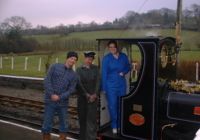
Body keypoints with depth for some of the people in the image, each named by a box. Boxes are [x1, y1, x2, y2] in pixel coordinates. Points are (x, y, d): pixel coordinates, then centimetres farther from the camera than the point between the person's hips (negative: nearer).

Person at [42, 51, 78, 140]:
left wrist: (59, 97, -14)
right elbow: (47, 81, -4)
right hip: (50, 101, -2)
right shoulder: (55, 67, 2)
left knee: (63, 125, 10)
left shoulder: (74, 75, 7)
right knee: (47, 124, 4)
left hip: (63, 103, 2)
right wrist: (52, 94, -14)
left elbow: (71, 90, -2)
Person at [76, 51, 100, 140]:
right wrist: (87, 95, -12)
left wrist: (95, 94, -12)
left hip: (93, 97, 0)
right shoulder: (79, 69, 4)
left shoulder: (95, 69, 8)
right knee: (82, 118, 6)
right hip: (82, 97, 0)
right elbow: (79, 83, -4)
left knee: (92, 118, -5)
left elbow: (98, 82, 0)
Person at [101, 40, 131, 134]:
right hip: (111, 85, -3)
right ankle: (114, 126, 15)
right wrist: (104, 88, -7)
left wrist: (124, 72, -8)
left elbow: (128, 67, 15)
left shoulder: (123, 56, 0)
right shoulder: (106, 58, -7)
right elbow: (104, 73, -6)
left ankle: (120, 125, 26)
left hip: (122, 85, 3)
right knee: (112, 106, -1)